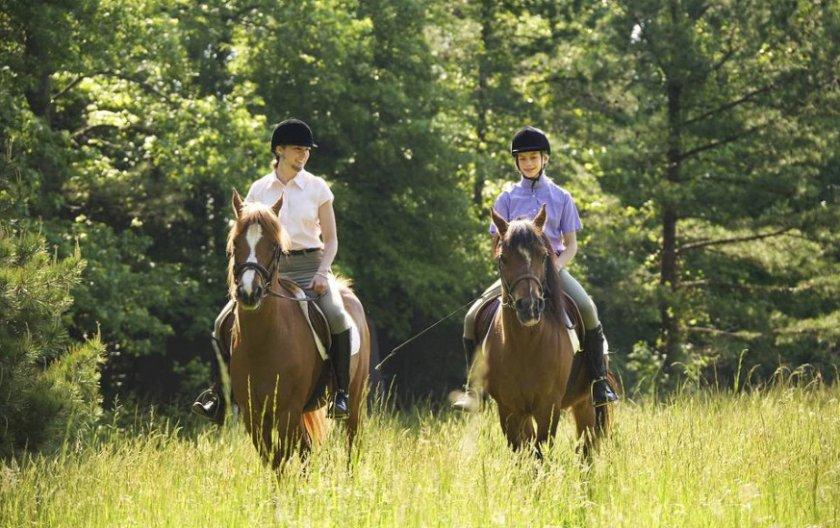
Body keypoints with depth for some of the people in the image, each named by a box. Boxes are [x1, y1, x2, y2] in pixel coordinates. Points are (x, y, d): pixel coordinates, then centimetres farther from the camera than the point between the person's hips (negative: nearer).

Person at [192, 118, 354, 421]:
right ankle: (220, 394, -6)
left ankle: (342, 393, -23)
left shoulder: (317, 188, 3)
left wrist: (322, 273, -13)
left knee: (336, 316, -31)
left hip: (310, 265, -2)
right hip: (271, 268, 2)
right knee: (225, 321, -15)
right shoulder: (260, 190, 7)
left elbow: (331, 240, 4)